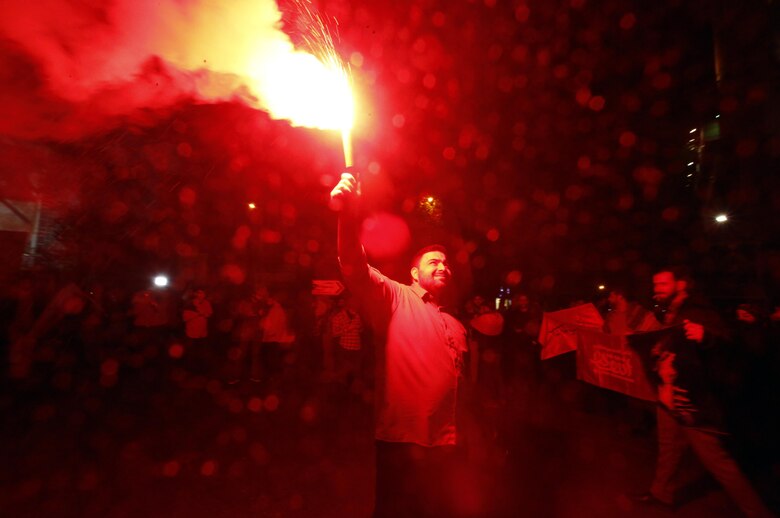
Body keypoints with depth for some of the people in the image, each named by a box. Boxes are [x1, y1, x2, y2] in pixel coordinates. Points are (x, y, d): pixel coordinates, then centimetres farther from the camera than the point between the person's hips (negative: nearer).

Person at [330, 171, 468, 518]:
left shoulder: (456, 327, 15)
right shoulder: (394, 299, -4)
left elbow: (459, 386, 18)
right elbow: (356, 269, -22)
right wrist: (348, 214, -37)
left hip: (444, 446, 6)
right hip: (400, 440, -5)